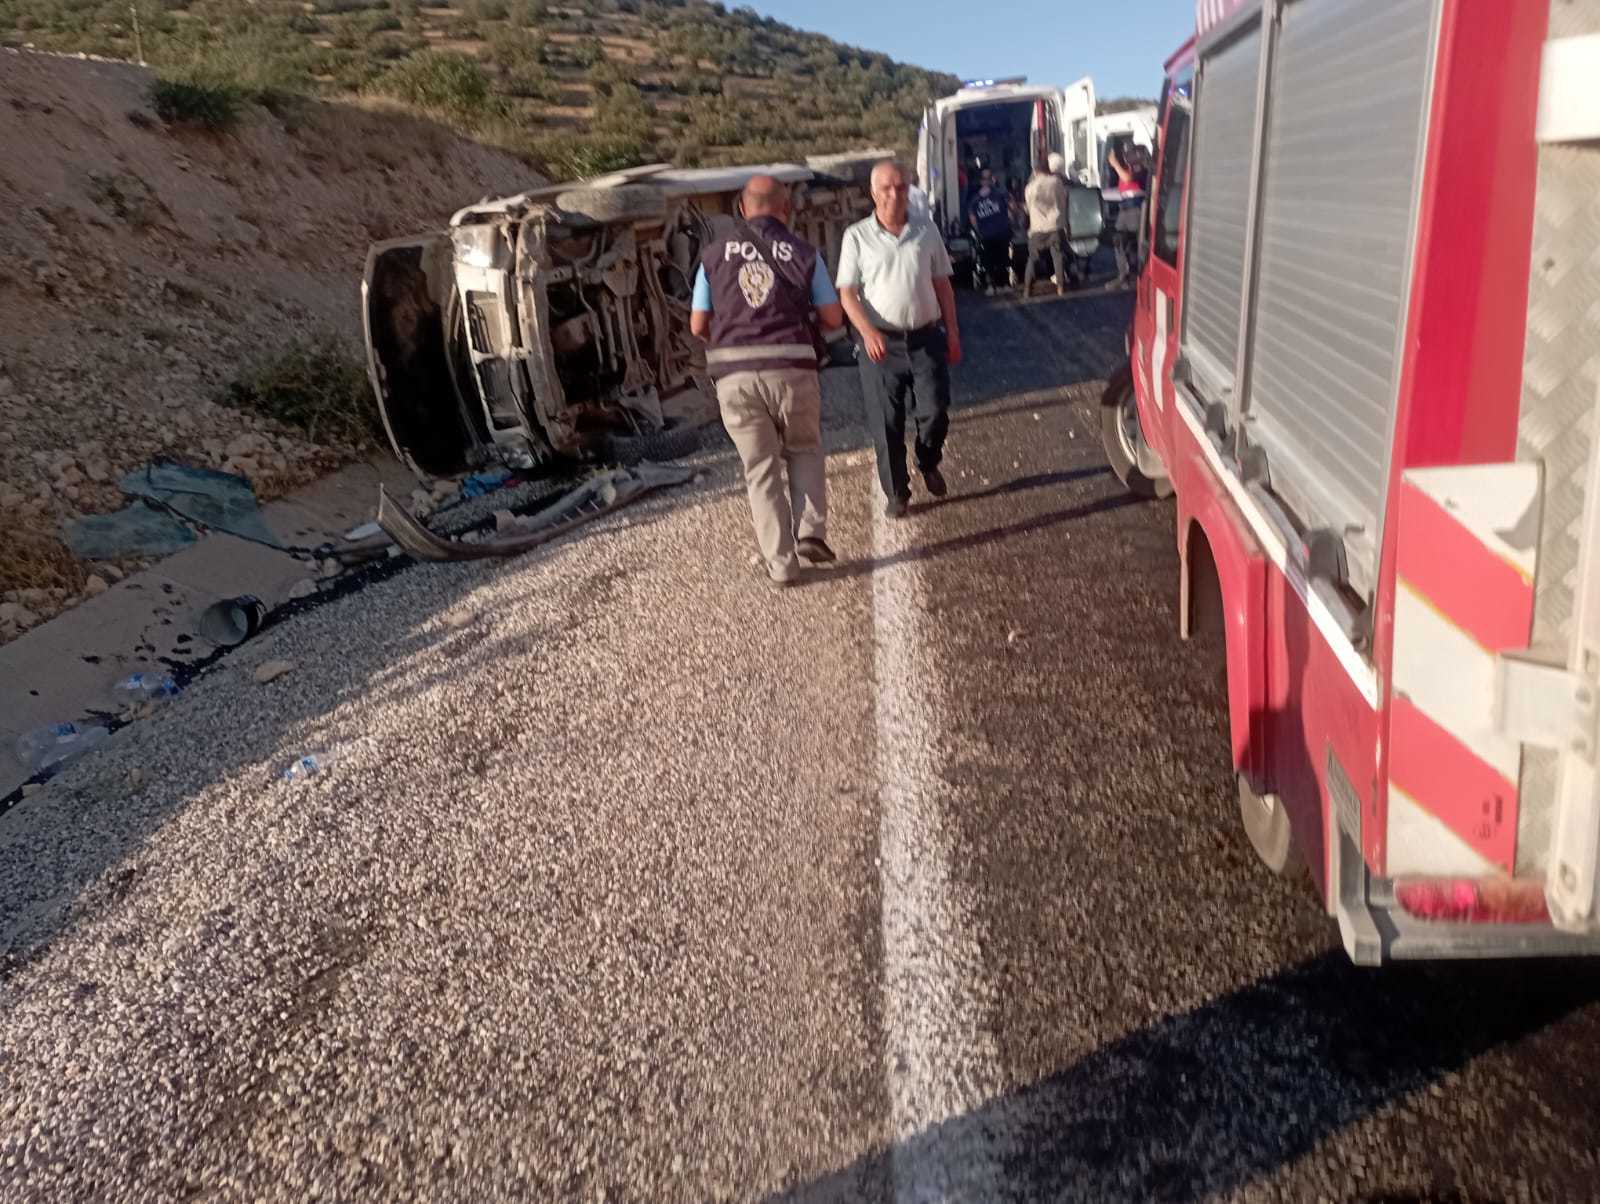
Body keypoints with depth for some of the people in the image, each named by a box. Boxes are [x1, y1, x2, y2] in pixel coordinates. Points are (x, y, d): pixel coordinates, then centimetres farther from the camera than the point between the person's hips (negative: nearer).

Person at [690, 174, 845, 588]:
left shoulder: (714, 254, 10)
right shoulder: (804, 252, 6)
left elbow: (698, 326, 10)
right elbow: (834, 319, 7)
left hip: (735, 375, 1)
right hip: (792, 370, -1)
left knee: (761, 468, 11)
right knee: (804, 451, 23)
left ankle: (781, 563, 11)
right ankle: (811, 531, 8)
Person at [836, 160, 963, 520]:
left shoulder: (926, 233, 7)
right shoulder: (857, 237, -1)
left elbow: (942, 285, 13)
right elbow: (847, 292, -4)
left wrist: (952, 333, 10)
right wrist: (868, 332, -19)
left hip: (926, 338, 2)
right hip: (880, 342, -2)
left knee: (935, 411, -3)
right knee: (885, 424, 1)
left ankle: (928, 464, 28)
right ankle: (896, 492, 16)